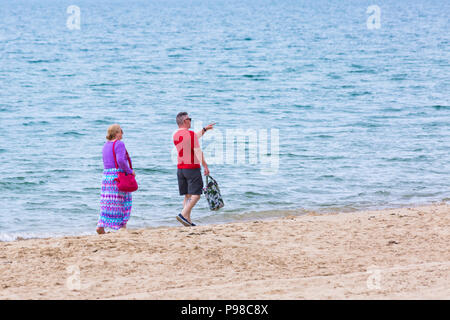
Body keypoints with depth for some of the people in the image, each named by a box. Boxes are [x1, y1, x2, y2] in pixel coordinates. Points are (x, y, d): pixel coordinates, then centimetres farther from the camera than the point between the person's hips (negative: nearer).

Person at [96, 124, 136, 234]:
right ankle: (123, 225, 6)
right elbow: (120, 160, -23)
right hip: (118, 175, -7)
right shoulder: (119, 144, -11)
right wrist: (130, 171, -12)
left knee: (107, 203, 9)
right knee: (125, 201, 6)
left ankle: (100, 226, -1)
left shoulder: (106, 145, 15)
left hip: (106, 175, 7)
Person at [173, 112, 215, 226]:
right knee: (196, 195, -6)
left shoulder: (175, 135, 12)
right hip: (192, 168, -8)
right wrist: (205, 166, -10)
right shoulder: (190, 134, -12)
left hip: (180, 168, 8)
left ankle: (188, 220, 7)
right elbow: (198, 152, -15)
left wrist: (204, 129, 38)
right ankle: (183, 214, -21)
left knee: (187, 195, 10)